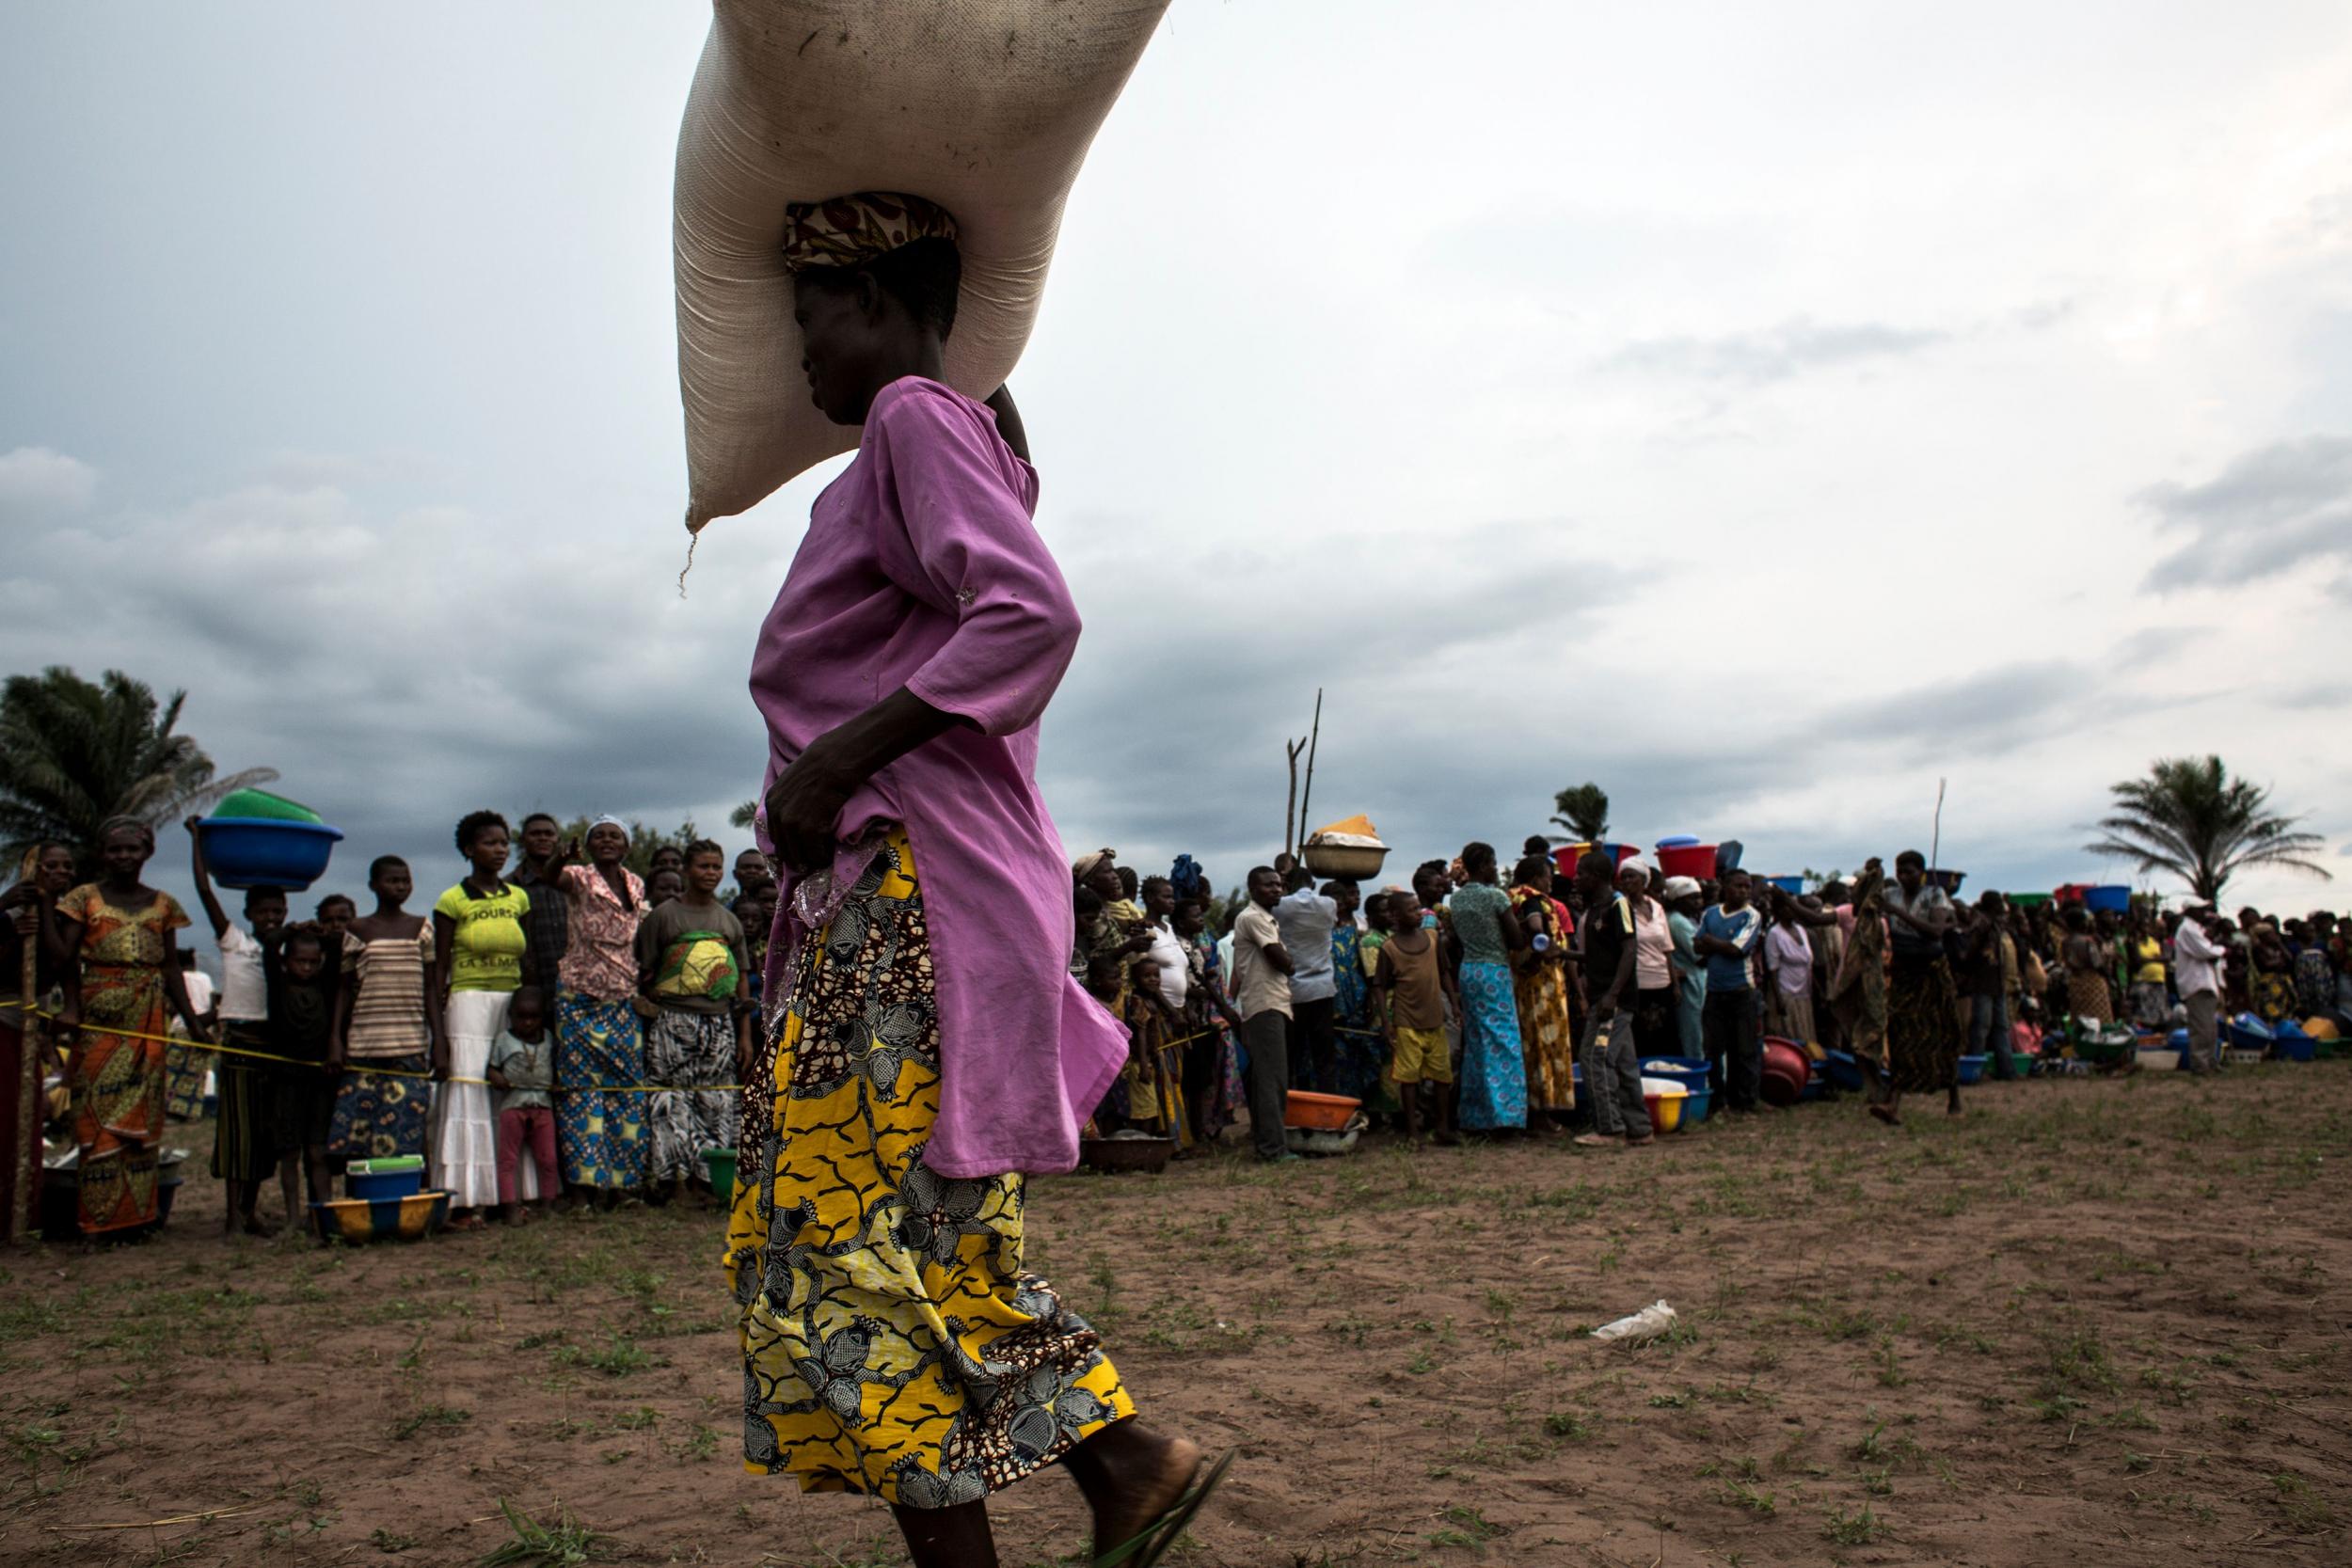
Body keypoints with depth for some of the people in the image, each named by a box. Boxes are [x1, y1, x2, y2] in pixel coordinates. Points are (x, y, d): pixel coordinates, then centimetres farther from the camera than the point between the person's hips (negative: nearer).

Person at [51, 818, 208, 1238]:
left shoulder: (163, 904, 12)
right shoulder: (84, 898, 5)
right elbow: (67, 958, -3)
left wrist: (191, 1019, 9)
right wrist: (70, 1008, -17)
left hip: (148, 1021, 3)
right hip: (99, 1017, -2)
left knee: (142, 1115, 3)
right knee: (98, 1112, -3)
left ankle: (135, 1213, 8)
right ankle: (98, 1217, 0)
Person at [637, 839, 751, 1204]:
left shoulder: (729, 921, 15)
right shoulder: (663, 916, 4)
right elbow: (644, 975, 3)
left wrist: (745, 1035, 12)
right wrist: (646, 1007, -9)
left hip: (719, 1023, 4)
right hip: (672, 1022, -3)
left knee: (717, 1105, 1)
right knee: (674, 1103, -6)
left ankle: (709, 1182, 7)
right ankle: (677, 1185, -2)